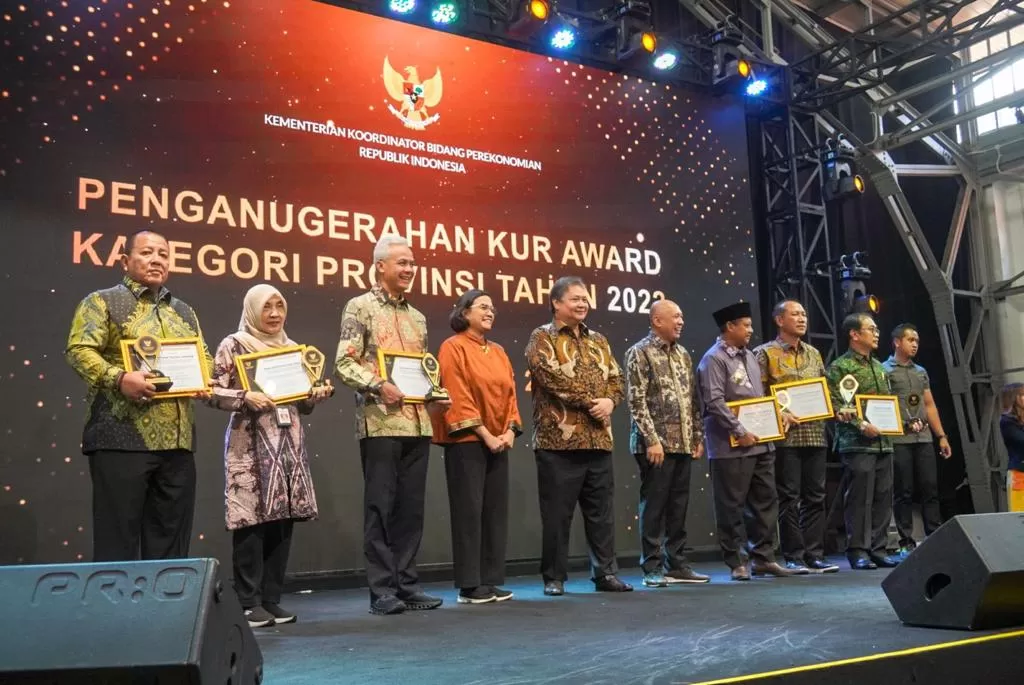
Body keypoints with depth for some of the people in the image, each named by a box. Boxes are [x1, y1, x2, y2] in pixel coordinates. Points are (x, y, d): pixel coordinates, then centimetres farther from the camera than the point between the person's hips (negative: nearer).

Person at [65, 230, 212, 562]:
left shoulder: (184, 312, 21)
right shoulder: (103, 302, 3)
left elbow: (205, 358, 23)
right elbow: (79, 350, -9)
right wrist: (118, 378, -24)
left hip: (178, 441, 6)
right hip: (123, 439, -5)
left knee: (171, 540, 9)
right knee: (118, 539, -2)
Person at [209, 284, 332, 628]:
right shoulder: (233, 345, 0)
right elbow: (214, 392, -5)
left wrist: (317, 394, -1)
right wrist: (246, 397, -19)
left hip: (290, 445, 5)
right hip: (251, 446, -5)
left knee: (283, 520, 4)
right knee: (251, 521, -7)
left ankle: (271, 599, 14)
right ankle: (249, 602, 4)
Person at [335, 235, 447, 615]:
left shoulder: (417, 317, 18)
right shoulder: (361, 307, -1)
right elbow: (343, 363, -8)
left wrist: (436, 394, 4)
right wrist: (379, 385, -21)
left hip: (417, 423, 6)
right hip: (380, 422, -6)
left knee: (411, 506, 9)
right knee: (380, 506, -1)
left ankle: (407, 583, 17)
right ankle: (381, 589, 6)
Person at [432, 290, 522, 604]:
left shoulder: (498, 352, 16)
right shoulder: (453, 347, -5)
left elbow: (510, 394, 13)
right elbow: (457, 397, -13)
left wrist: (510, 431, -2)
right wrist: (485, 434, -15)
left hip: (498, 442, 7)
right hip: (466, 441, -7)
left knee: (496, 511, 7)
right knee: (469, 511, -4)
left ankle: (491, 580, 15)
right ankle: (469, 585, 3)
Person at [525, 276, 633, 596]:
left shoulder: (598, 341, 18)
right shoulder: (542, 337, -1)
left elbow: (616, 378, 14)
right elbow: (553, 377, -15)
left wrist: (609, 401, -7)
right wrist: (591, 401, -13)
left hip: (599, 440, 6)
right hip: (559, 440, -6)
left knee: (602, 511, 9)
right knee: (557, 513, 0)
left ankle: (605, 573, 18)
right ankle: (554, 578, 10)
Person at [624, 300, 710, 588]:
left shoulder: (682, 354, 15)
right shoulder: (639, 353, -6)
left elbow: (693, 399, 17)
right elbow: (636, 401, -12)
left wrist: (698, 437, 12)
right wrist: (652, 440, -17)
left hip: (683, 444, 7)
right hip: (656, 444, -6)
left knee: (678, 507, 10)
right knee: (654, 506, -1)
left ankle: (677, 565, 18)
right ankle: (653, 568, 6)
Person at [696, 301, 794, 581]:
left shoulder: (749, 356, 17)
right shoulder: (713, 359, -9)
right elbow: (714, 402, -17)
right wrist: (740, 432, -19)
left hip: (761, 442, 8)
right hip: (732, 446, -8)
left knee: (766, 500, 10)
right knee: (732, 506, 0)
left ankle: (763, 558, 19)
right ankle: (736, 563, 8)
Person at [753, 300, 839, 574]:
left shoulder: (813, 353, 17)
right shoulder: (765, 353, -1)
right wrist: (778, 414, -18)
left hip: (815, 435, 6)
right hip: (785, 436, -6)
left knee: (815, 497, 7)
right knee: (789, 498, -2)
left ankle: (815, 555, 14)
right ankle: (793, 557, 5)